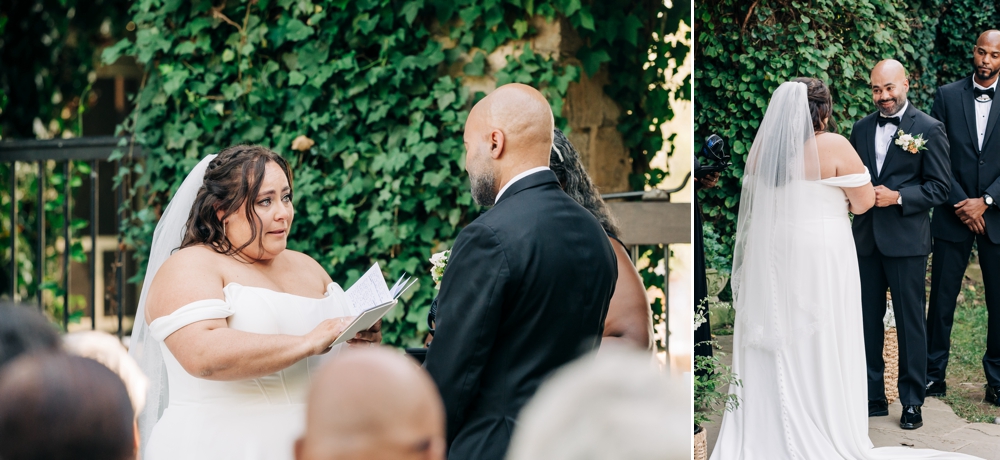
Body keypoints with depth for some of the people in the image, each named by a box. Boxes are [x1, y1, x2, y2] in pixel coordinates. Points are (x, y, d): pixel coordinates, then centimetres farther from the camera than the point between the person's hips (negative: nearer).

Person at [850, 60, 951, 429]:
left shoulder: (929, 129, -4)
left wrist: (897, 197, -19)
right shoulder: (862, 128, 10)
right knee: (867, 320, 10)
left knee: (910, 323, 2)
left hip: (906, 241, -5)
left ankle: (912, 403, 11)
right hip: (866, 239, 5)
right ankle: (873, 397, 20)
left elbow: (940, 188, -7)